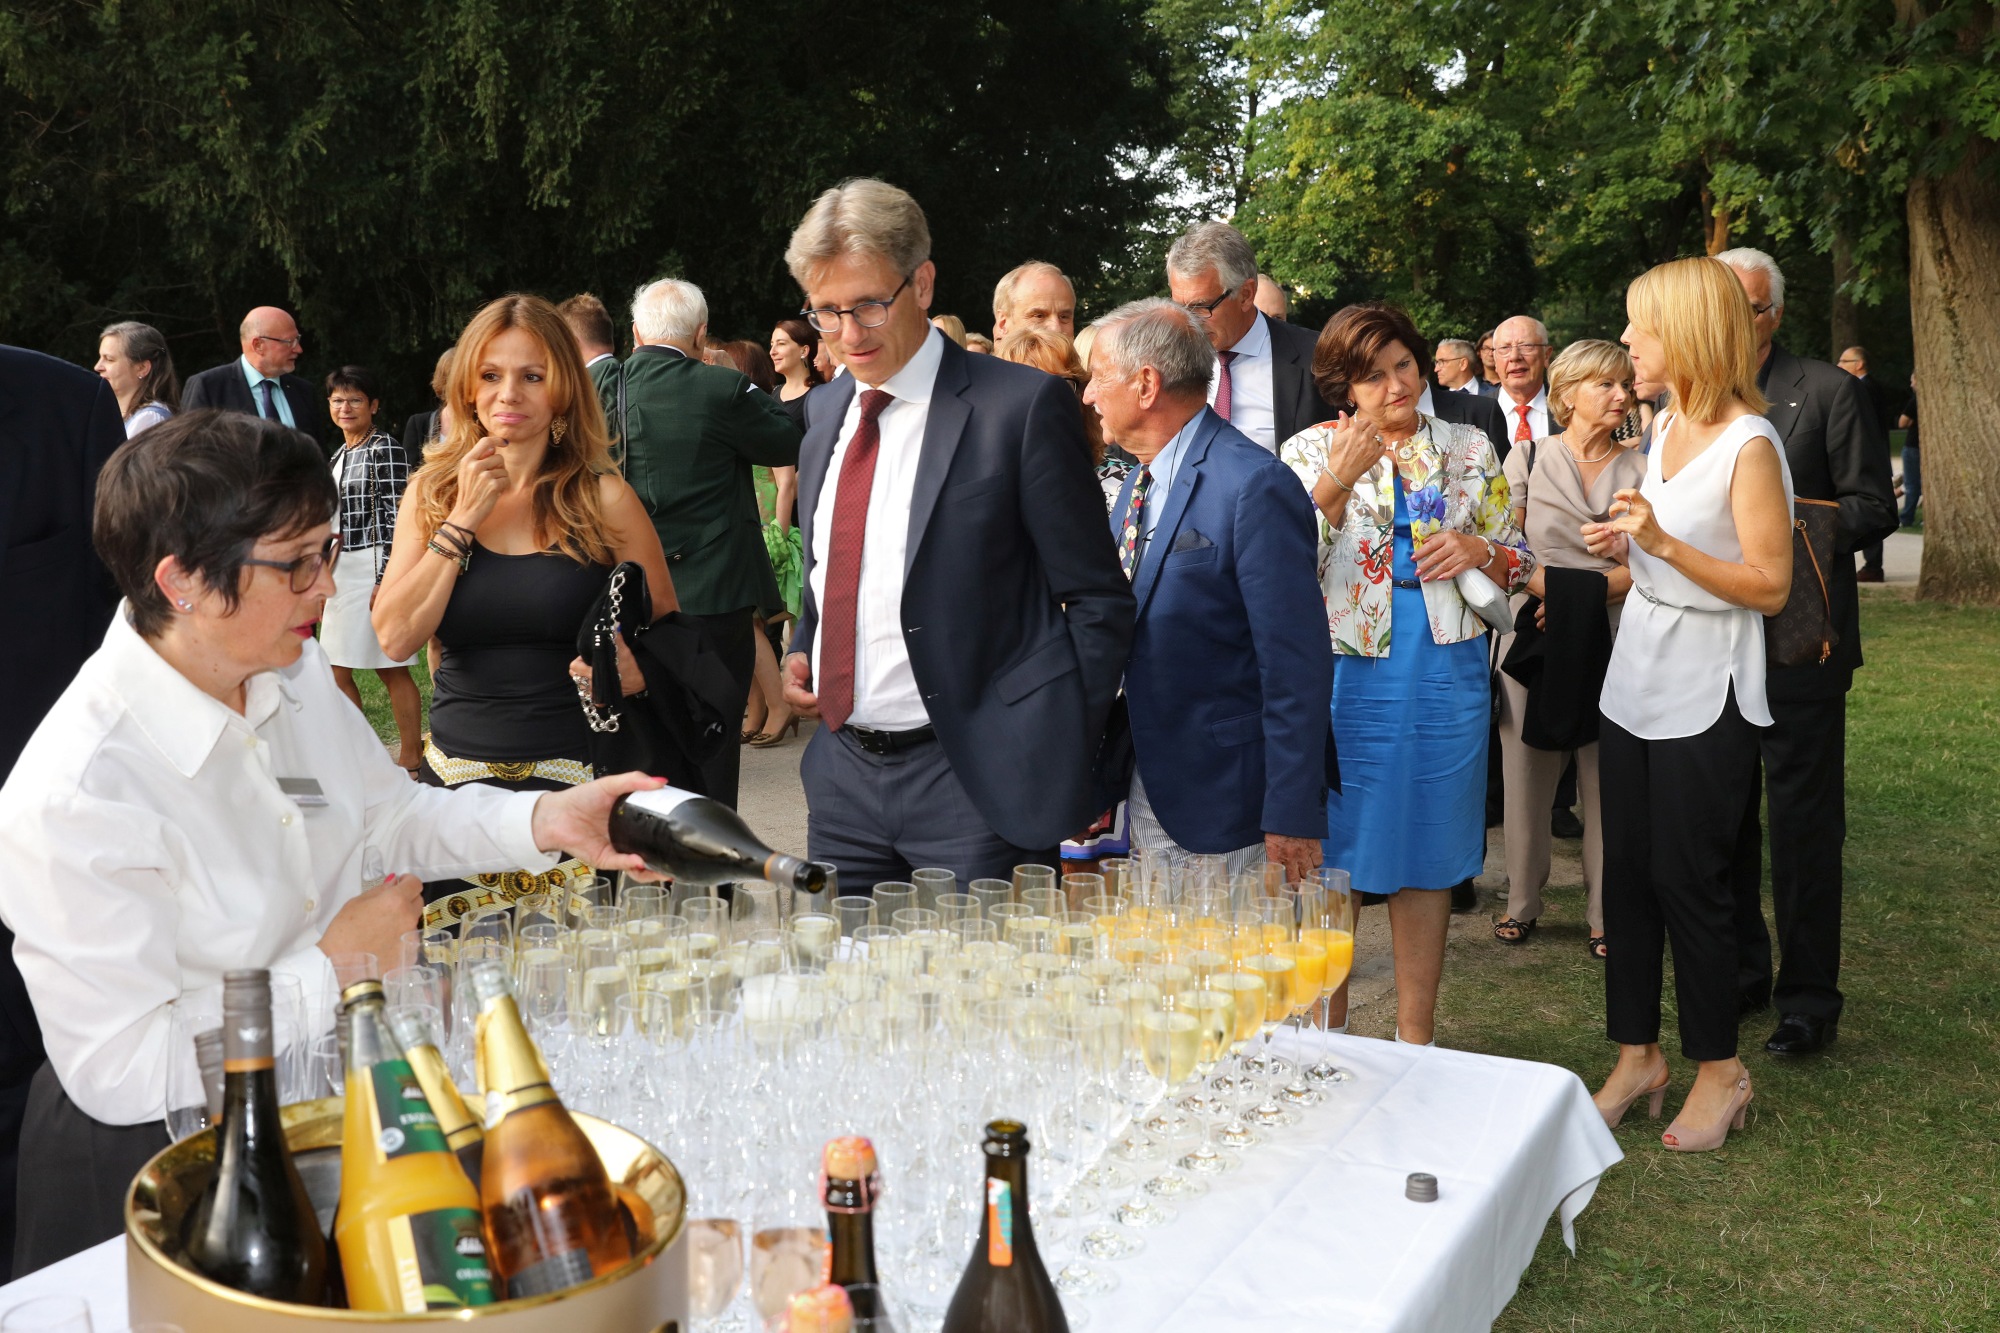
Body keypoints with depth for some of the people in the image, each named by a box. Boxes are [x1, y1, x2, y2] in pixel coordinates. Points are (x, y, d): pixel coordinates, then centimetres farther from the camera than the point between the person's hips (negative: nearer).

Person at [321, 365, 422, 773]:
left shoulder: (386, 448, -10)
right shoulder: (339, 455, 16)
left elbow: (395, 517, -15)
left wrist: (385, 580, -20)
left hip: (375, 567, -9)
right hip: (342, 569, 9)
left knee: (392, 668, -3)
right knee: (337, 671, 11)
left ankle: (410, 757, 5)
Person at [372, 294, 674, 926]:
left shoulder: (603, 498, 0)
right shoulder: (431, 493, 7)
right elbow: (395, 637, -3)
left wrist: (636, 671, -16)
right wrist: (463, 519, -7)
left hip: (576, 778, -2)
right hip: (456, 777, 2)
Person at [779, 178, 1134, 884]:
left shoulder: (1023, 405, -10)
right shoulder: (825, 409, 11)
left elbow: (1099, 599, -7)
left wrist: (1065, 760, -11)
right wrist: (800, 653, 7)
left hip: (974, 779, -6)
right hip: (843, 773, 6)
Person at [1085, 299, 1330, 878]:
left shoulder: (1255, 487, -19)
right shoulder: (1136, 486, 10)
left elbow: (1297, 667, -20)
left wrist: (1291, 819, -20)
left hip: (1226, 809, -8)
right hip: (1146, 800, 8)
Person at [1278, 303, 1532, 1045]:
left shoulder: (1470, 451, 9)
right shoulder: (1310, 451, 2)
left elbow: (1520, 565, 14)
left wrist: (1478, 551, -8)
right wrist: (1337, 483, -18)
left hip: (1447, 675, 2)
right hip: (1344, 675, -2)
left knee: (1427, 855, 9)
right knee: (1336, 854, 3)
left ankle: (1415, 1040, 21)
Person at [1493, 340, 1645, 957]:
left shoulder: (1640, 470, 6)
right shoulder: (1528, 457, 6)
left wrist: (1585, 592, -14)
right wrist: (1555, 591, -13)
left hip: (1610, 642, 0)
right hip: (1535, 639, 0)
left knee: (1606, 780, 2)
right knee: (1527, 774, 5)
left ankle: (1604, 913, 13)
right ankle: (1522, 902, 19)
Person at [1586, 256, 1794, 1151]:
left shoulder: (1749, 444, -15)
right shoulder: (1664, 425, 10)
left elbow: (1769, 587, -16)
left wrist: (1664, 543, -24)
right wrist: (1623, 548, 1)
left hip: (1704, 698, -7)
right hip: (1634, 682, 7)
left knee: (1687, 881, 1)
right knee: (1626, 873, 10)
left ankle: (1719, 1069, 19)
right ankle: (1638, 1058, 23)